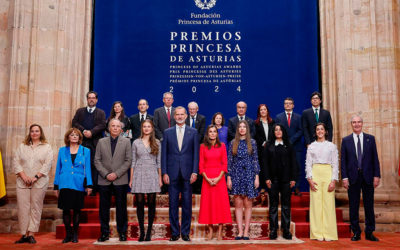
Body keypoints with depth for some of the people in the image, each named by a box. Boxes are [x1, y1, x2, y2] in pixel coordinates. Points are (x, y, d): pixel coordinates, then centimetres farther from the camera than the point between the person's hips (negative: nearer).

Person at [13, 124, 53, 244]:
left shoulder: (47, 147, 7)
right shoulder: (22, 146, 14)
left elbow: (47, 164, -2)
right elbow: (16, 161, 6)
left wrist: (36, 177, -11)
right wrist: (24, 176, -8)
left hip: (39, 183, -2)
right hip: (22, 182, 2)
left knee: (36, 208, -1)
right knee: (22, 207, -1)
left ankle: (31, 234, 4)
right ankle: (24, 234, 6)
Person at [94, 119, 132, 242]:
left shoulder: (126, 141, 5)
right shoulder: (101, 142, 9)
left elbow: (128, 160, -1)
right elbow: (97, 160, 5)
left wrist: (116, 174, -10)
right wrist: (106, 174, -8)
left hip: (120, 180, -1)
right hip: (104, 180, 2)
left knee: (121, 207, 3)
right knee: (104, 207, 5)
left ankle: (122, 232, 14)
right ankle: (104, 233, 15)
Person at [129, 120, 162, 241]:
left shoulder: (157, 143, 8)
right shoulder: (136, 142, 7)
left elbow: (159, 162, 8)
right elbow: (133, 162, 7)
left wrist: (160, 178, 4)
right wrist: (131, 179, 4)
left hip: (152, 175, 0)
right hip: (139, 175, 0)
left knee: (151, 203, 1)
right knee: (140, 203, -1)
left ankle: (149, 232, 9)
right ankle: (142, 232, 8)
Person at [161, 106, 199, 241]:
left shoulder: (193, 132, 6)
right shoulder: (167, 132, 8)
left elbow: (196, 153, 4)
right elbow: (164, 153, 6)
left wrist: (194, 172, -4)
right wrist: (164, 172, -2)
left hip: (187, 173, 0)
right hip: (172, 173, 1)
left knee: (187, 204, 4)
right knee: (173, 204, 5)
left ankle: (185, 232, 15)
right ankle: (175, 232, 15)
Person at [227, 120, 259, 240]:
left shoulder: (252, 142, 5)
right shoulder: (233, 143, 6)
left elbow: (255, 160, 4)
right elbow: (229, 161, 6)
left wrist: (257, 177, -2)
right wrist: (229, 177, 0)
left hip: (249, 174, -1)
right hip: (236, 175, 1)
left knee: (248, 204, 1)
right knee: (238, 204, 2)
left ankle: (246, 232, 7)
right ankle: (240, 231, 7)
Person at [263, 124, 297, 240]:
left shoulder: (288, 147, 9)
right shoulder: (269, 147, 8)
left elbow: (293, 163, 6)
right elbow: (265, 163, 4)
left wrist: (293, 178, -2)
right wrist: (267, 178, -6)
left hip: (286, 179, 0)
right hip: (273, 180, 0)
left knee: (286, 205, 3)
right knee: (273, 205, 3)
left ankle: (286, 230, 10)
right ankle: (273, 230, 8)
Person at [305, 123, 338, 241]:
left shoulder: (332, 146, 9)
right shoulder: (311, 146, 11)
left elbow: (335, 165, 5)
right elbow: (308, 164, 7)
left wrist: (333, 180, -6)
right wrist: (310, 179, -5)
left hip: (328, 174, 0)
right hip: (315, 174, 1)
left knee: (328, 203, -4)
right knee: (316, 203, -2)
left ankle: (328, 233, 4)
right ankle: (317, 233, 3)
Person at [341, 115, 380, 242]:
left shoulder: (370, 138, 6)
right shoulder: (346, 140, 4)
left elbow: (375, 158, 5)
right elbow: (343, 160, 2)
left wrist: (377, 175, -3)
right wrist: (344, 177, -5)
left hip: (368, 177, 1)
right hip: (353, 177, 0)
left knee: (369, 205, 7)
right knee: (353, 206, 5)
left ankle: (369, 232, 17)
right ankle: (356, 232, 15)